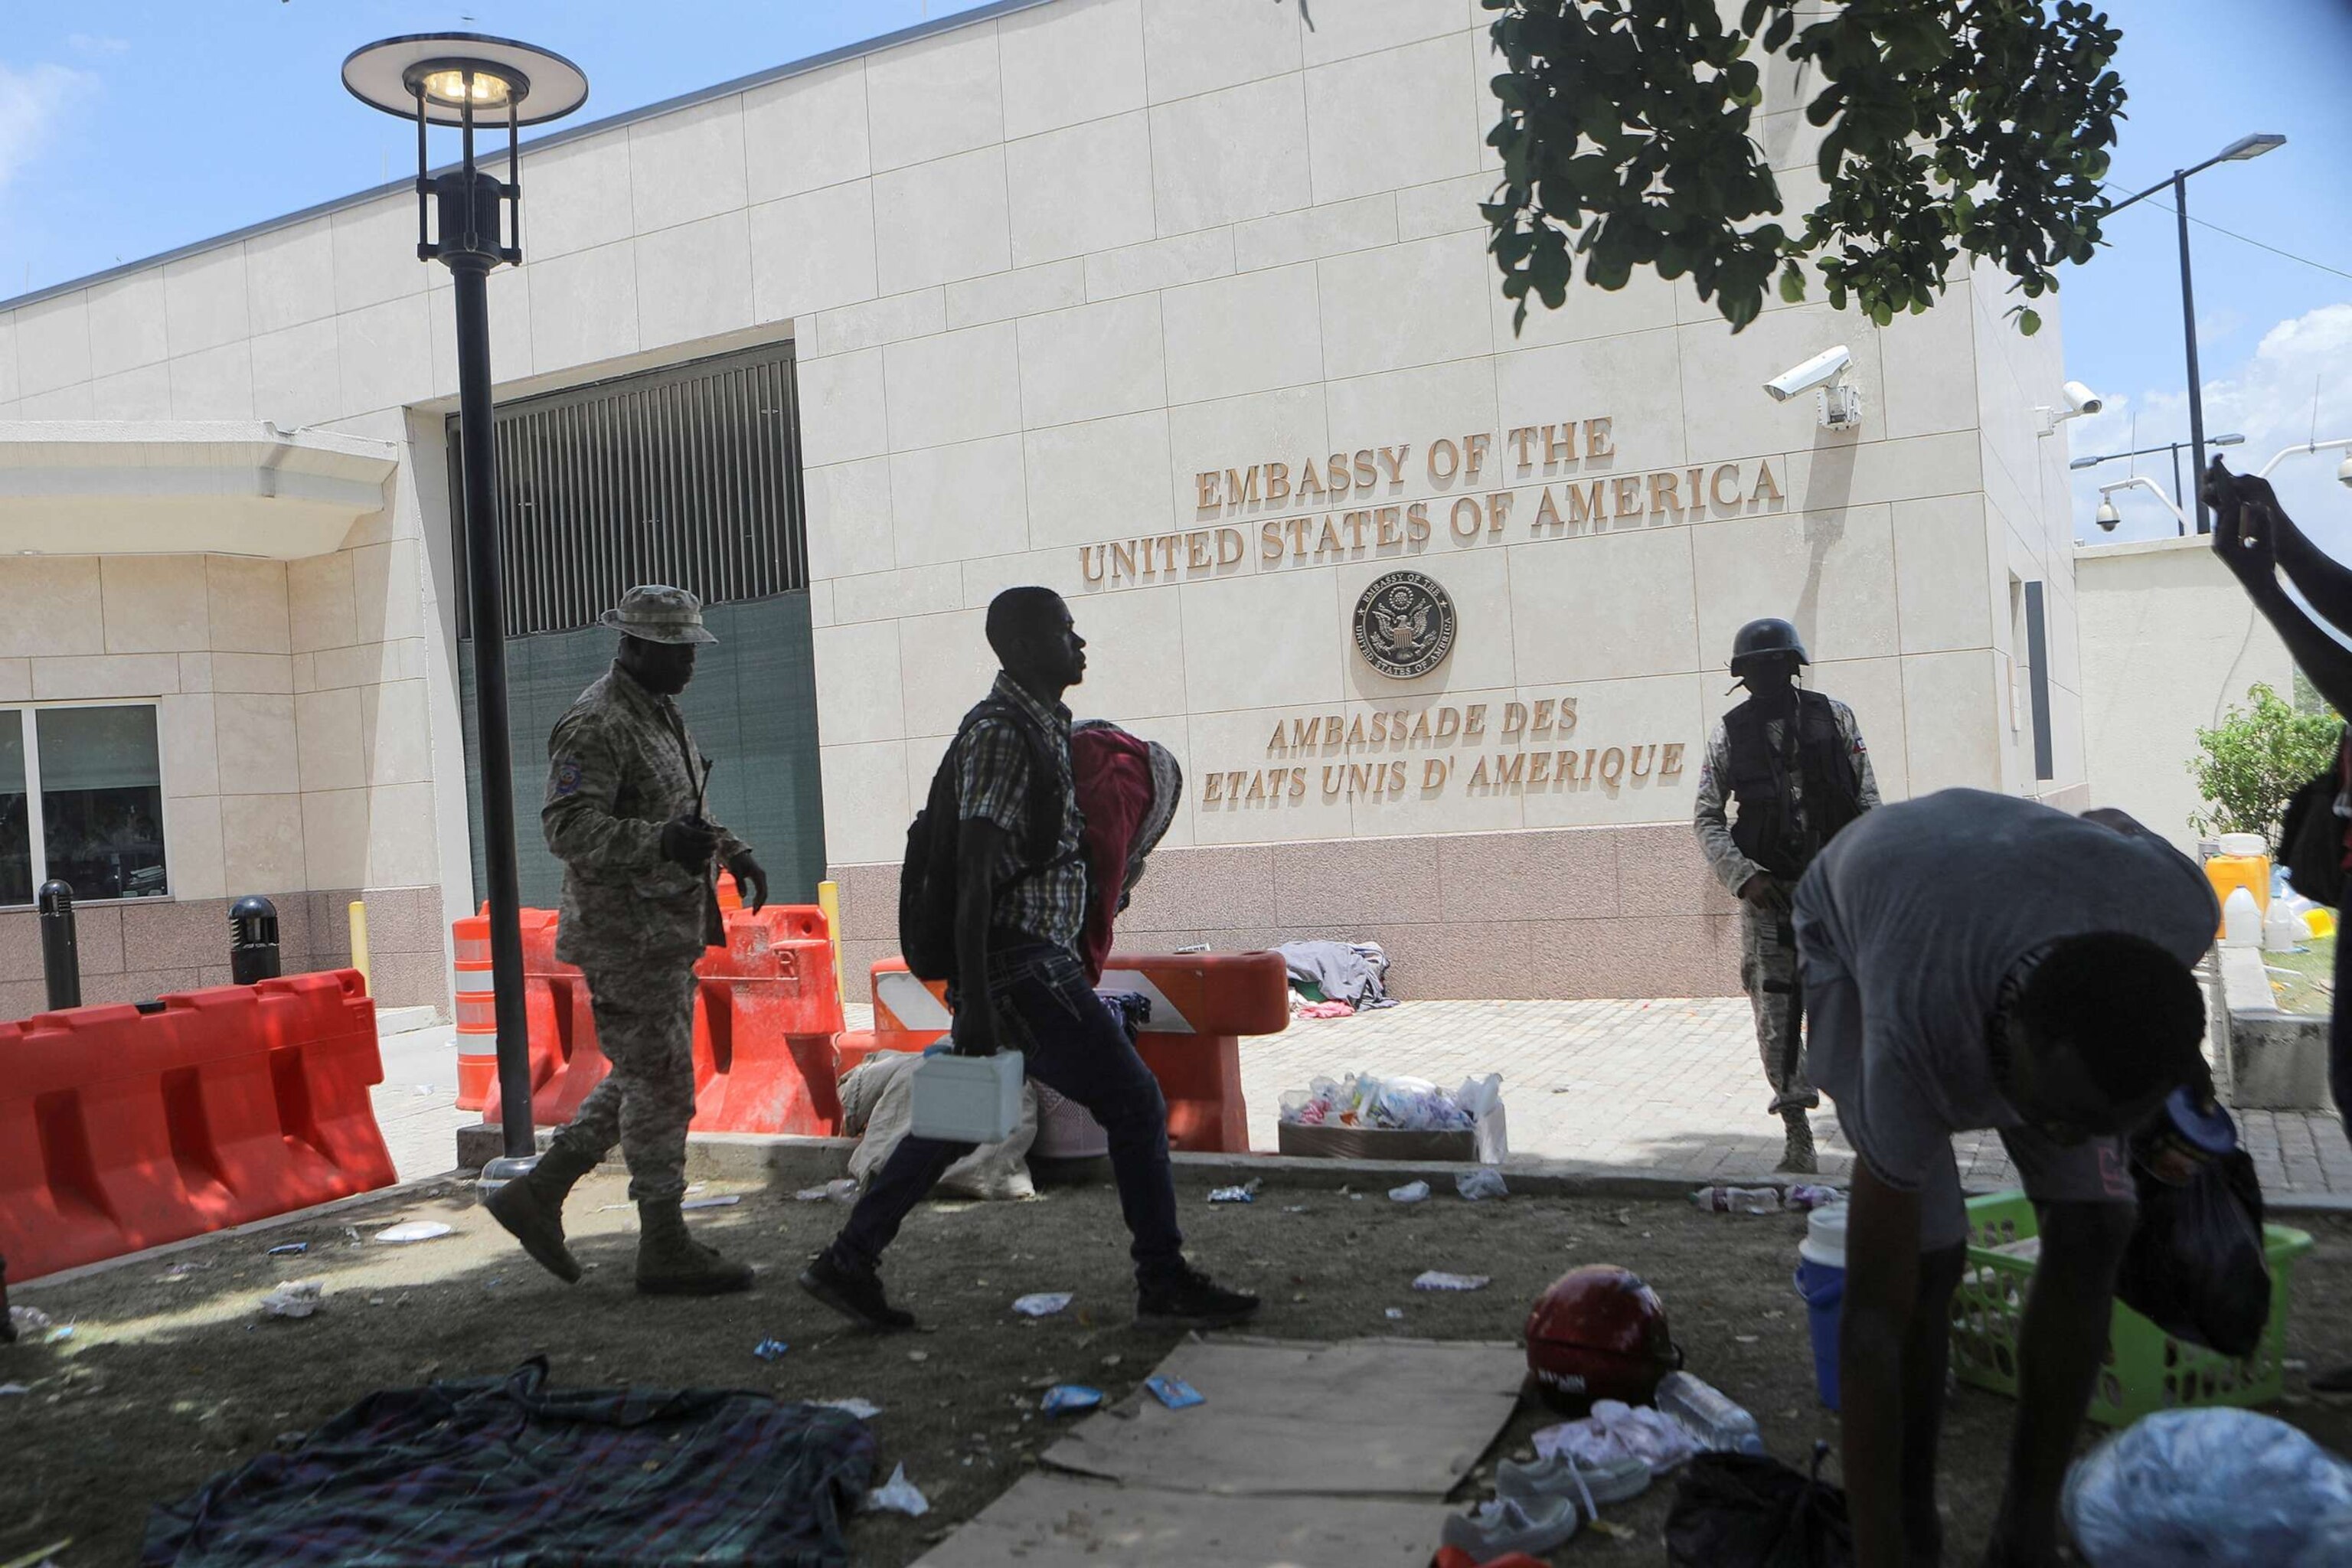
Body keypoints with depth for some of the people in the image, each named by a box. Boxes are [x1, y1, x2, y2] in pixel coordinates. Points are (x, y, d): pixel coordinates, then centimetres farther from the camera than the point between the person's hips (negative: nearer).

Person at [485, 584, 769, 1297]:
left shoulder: (662, 714, 16)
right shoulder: (595, 724, -15)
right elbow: (569, 826, -24)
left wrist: (731, 850, 14)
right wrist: (662, 841, -36)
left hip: (669, 931, 10)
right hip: (626, 935, -10)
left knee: (645, 1078, 16)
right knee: (661, 1084, -3)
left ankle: (536, 1193, 25)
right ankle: (665, 1249, 7)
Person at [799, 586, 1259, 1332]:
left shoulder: (1040, 726, 16)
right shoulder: (1003, 731, -15)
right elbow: (973, 872, -21)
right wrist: (974, 1001, -25)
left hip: (1033, 963, 10)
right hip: (1021, 967, -10)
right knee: (1133, 1101, -3)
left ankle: (847, 1263, 22)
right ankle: (1165, 1282, 8)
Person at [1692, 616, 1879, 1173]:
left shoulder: (1834, 717, 2)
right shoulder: (1730, 732, 2)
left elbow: (1868, 798, 3)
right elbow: (1706, 816, 4)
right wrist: (1742, 874, -9)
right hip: (1766, 889, 1)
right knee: (1775, 1009, -1)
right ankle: (1796, 1131, 8)